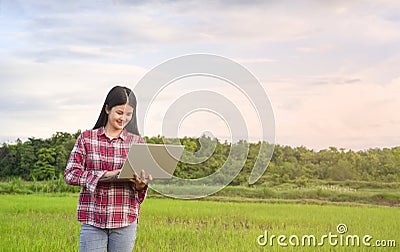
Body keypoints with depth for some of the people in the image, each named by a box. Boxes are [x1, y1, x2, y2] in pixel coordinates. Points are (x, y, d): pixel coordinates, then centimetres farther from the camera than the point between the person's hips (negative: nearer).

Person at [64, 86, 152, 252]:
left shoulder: (137, 142, 8)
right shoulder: (86, 138, 4)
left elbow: (142, 180, 12)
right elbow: (70, 175, -3)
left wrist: (141, 185, -14)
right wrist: (105, 174, -16)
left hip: (125, 220, 1)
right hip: (92, 219, -1)